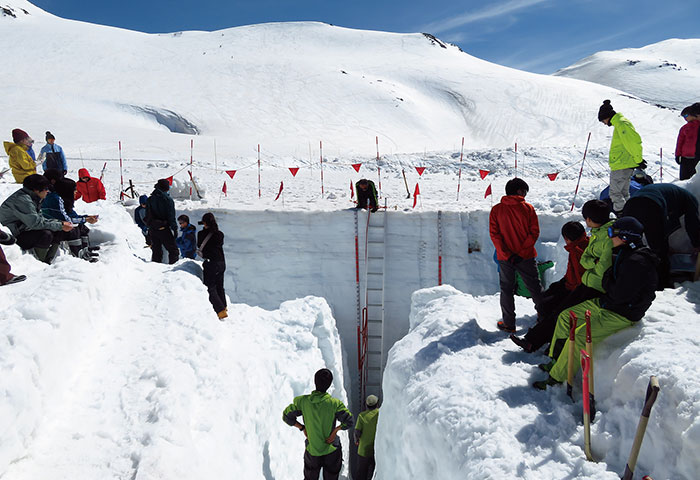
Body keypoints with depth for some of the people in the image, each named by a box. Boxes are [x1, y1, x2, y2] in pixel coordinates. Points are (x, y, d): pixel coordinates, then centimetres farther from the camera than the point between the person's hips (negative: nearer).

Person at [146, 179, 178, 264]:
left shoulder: (149, 199, 6)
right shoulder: (167, 199, -11)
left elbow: (147, 216, 11)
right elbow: (171, 216, -12)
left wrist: (149, 228, 19)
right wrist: (175, 229, -6)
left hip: (152, 229, 6)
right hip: (164, 229, -6)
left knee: (156, 250, 13)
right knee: (173, 249, 2)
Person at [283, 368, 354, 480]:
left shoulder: (303, 401, -15)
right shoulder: (334, 403, -22)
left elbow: (286, 416, -4)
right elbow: (349, 421, -19)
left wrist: (302, 428, 2)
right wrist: (335, 430, -6)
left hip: (312, 451, 2)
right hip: (332, 451, -2)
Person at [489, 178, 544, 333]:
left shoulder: (496, 210, -3)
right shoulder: (528, 208, -4)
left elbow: (494, 234, -9)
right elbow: (534, 232, -8)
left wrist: (507, 254, -10)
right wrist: (522, 252, -10)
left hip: (505, 258, 0)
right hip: (527, 256, 0)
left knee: (507, 290, 10)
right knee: (535, 288, 15)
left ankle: (508, 323, 13)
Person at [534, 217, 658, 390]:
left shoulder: (636, 262, -26)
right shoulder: (624, 253, 5)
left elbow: (619, 295, -27)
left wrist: (607, 277, -11)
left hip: (623, 314, -10)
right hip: (606, 302, 10)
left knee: (579, 336, -22)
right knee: (565, 316, 7)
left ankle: (557, 377, -11)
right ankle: (556, 360, 15)